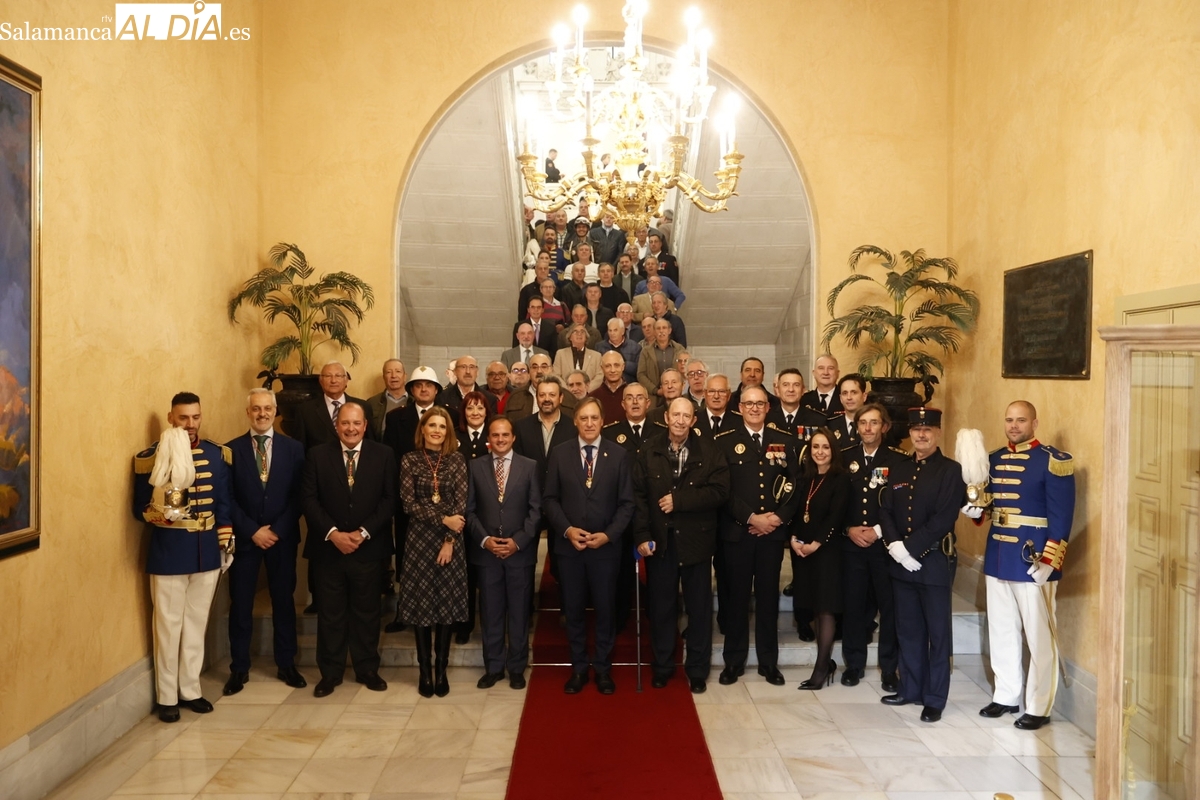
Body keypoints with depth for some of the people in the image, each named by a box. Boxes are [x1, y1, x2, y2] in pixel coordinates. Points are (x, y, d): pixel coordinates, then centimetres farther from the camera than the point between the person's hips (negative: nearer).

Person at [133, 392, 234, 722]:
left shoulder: (217, 454, 4)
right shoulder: (151, 456, -6)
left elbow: (224, 502, 7)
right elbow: (140, 505, -3)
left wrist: (226, 541, 3)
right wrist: (156, 515, -23)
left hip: (207, 550, 3)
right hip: (168, 551, -3)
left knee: (197, 622, 13)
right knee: (169, 624, 5)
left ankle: (191, 689, 25)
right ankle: (167, 697, 18)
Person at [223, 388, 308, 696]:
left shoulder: (294, 448, 1)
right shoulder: (232, 449, 0)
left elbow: (299, 495, -2)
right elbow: (228, 498, -3)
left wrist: (277, 530, -10)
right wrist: (252, 531, -11)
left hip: (282, 537, 1)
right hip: (244, 537, 0)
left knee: (284, 601, 9)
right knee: (241, 604, 6)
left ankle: (286, 665, 21)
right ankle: (239, 668, 19)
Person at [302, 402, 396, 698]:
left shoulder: (383, 455, 0)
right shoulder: (317, 455, 1)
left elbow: (389, 500, -3)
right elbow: (310, 499, -3)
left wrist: (363, 532, -12)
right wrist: (333, 533, -14)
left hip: (369, 548, 0)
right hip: (328, 548, 0)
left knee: (366, 612, 11)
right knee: (330, 613, 8)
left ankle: (367, 669, 24)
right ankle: (330, 672, 21)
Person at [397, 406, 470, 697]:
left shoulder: (457, 461, 2)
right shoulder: (409, 460, 0)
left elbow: (461, 504, -2)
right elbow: (408, 503, -5)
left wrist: (450, 540, -11)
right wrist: (442, 519, -14)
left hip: (450, 542, 1)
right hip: (420, 540, 0)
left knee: (447, 605, 4)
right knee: (421, 605, 3)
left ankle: (441, 670, 15)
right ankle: (424, 671, 14)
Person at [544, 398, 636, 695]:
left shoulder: (618, 454, 0)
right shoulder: (559, 453, 2)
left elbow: (627, 502, -2)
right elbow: (550, 498, 1)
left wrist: (608, 534, -13)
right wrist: (567, 530, -12)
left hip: (606, 546, -1)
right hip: (568, 545, 1)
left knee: (605, 609, 8)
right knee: (573, 609, 10)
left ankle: (603, 667, 24)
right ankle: (578, 667, 25)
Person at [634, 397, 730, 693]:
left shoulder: (709, 452, -1)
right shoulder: (649, 452, 3)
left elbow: (719, 491, -12)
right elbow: (639, 495, -3)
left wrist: (679, 500, -17)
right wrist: (642, 535, -12)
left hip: (696, 540, -1)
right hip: (659, 541, 1)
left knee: (699, 608, 9)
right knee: (661, 606, 11)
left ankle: (697, 670, 22)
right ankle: (662, 667, 25)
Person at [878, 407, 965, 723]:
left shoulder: (951, 470, -5)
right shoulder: (898, 472, 12)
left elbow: (943, 519, -15)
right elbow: (885, 512, 6)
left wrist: (910, 548, -17)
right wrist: (895, 546, -11)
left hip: (935, 562, -5)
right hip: (901, 563, 5)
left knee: (937, 632, 4)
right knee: (908, 630, 13)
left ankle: (935, 699, 14)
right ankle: (910, 688, 26)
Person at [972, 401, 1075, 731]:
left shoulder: (1054, 461, -10)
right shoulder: (993, 460, 10)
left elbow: (1062, 516, -14)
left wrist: (1048, 560, -19)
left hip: (1033, 561, -6)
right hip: (997, 559, 6)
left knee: (1038, 636, 4)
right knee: (1001, 632, 14)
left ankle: (1038, 707, 14)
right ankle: (1006, 696, 27)